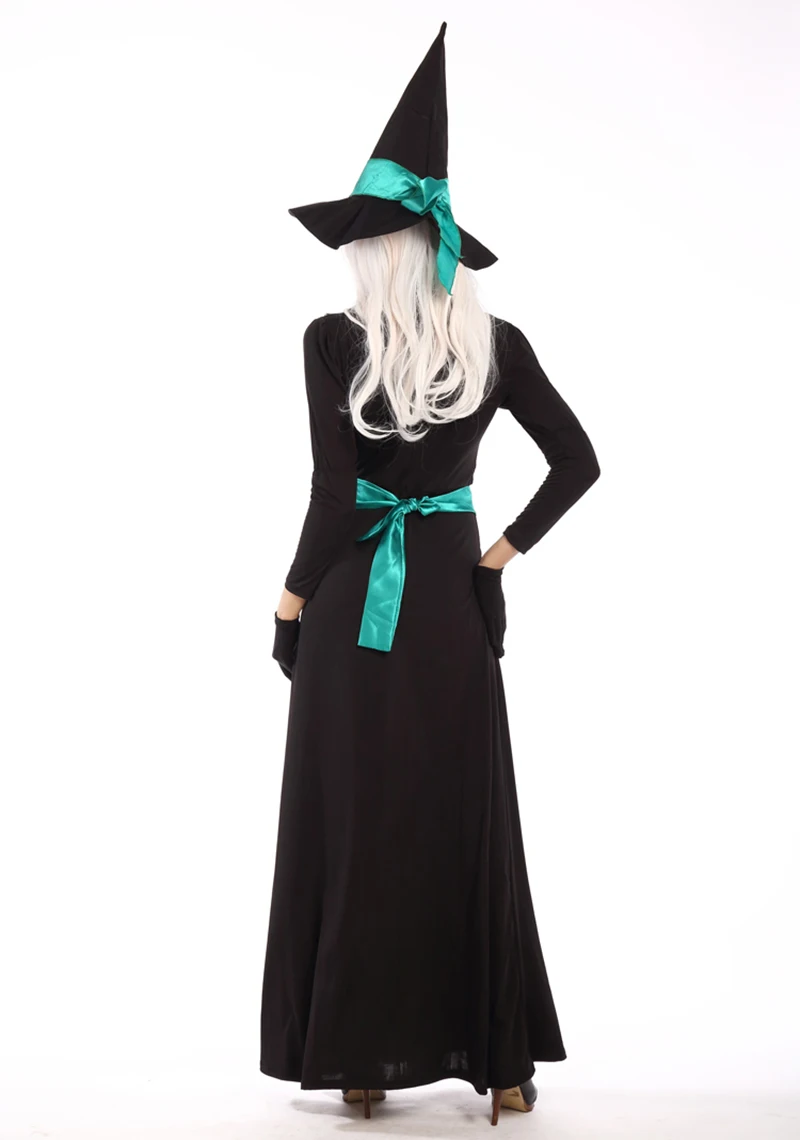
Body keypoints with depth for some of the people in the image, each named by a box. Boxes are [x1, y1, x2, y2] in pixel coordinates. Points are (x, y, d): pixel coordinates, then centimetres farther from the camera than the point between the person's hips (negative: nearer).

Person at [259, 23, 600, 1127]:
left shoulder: (332, 342, -10)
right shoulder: (498, 345, 0)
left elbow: (335, 497, -14)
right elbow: (578, 462, 4)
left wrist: (292, 601, -1)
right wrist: (507, 550, 9)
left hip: (353, 610, -3)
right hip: (453, 604, 3)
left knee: (351, 825, 8)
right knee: (467, 825, 11)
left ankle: (361, 1057, 16)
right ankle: (500, 1058, 19)